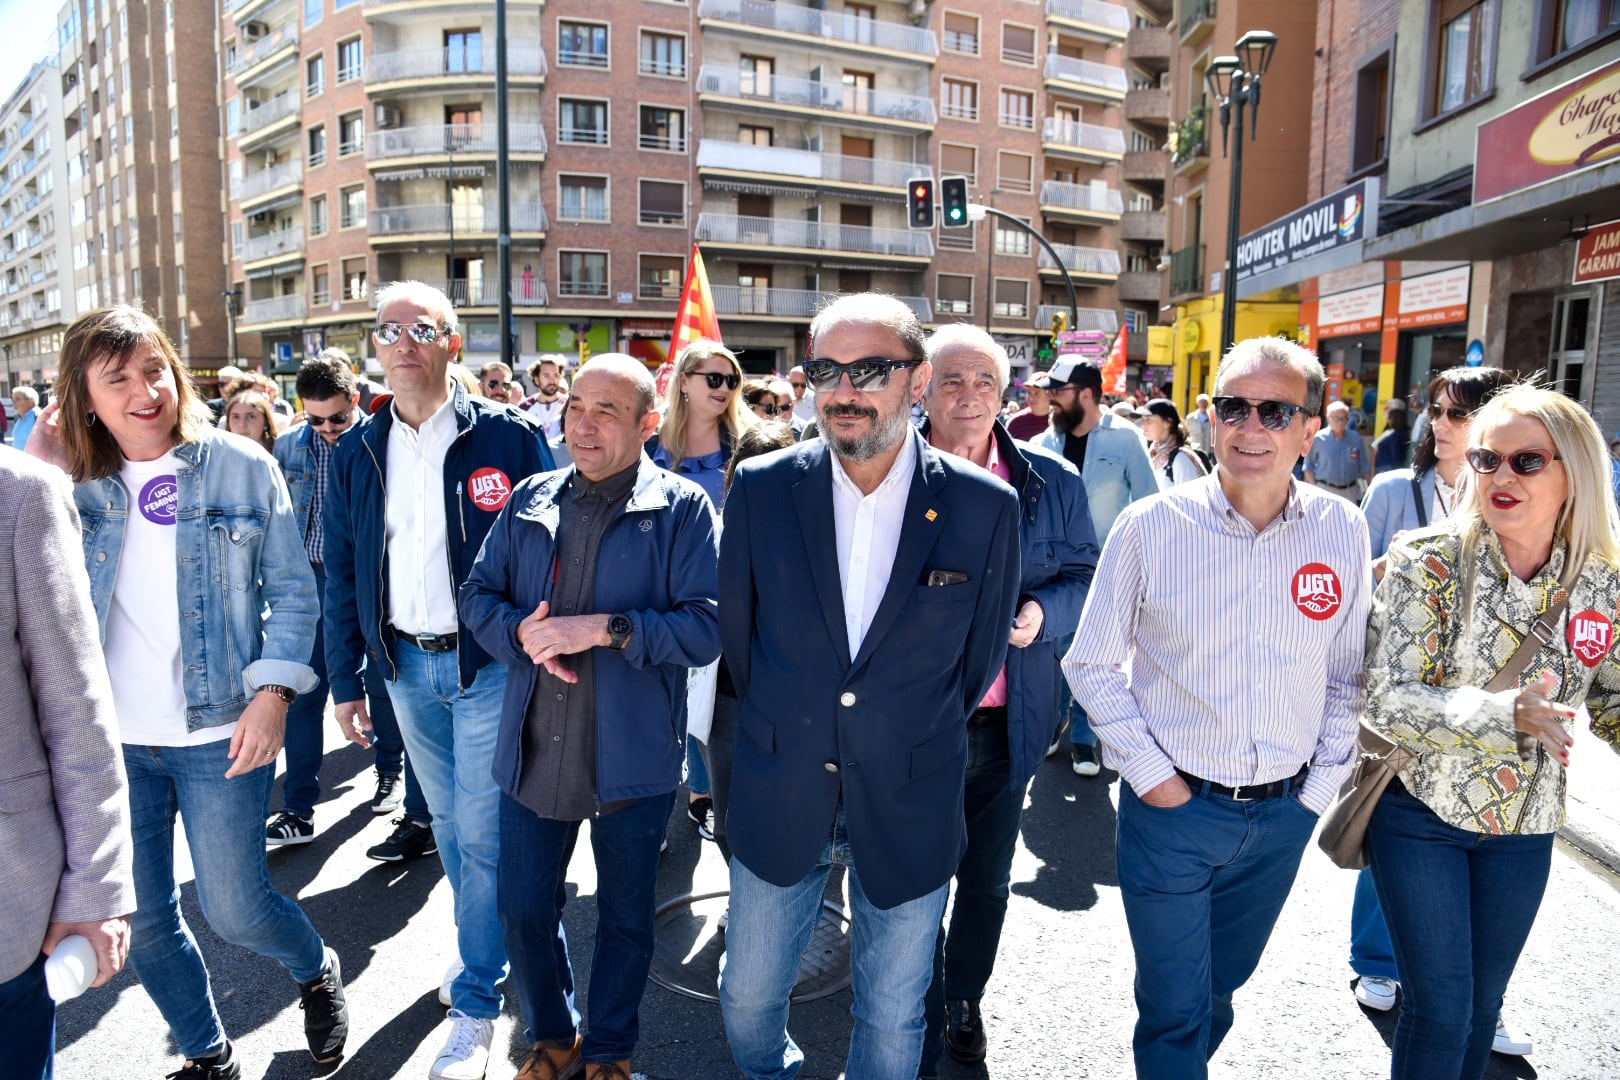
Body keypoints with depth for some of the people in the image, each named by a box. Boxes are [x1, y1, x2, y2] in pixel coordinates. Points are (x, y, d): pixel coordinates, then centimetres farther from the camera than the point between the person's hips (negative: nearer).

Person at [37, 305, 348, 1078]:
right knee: (140, 919, 12)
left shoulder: (241, 468, -5)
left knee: (234, 910, 3)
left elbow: (292, 591, -3)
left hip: (219, 733, -3)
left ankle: (318, 972, 36)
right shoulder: (72, 486, 3)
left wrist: (273, 695, -14)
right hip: (112, 738, 4)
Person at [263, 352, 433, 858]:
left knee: (383, 688, 11)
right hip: (310, 579, 3)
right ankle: (297, 810, 13)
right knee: (301, 693, 4)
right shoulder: (290, 445, 4)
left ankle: (391, 771, 34)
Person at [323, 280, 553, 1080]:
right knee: (447, 821, 18)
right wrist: (345, 681, 8)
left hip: (487, 662, -4)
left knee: (481, 832, 1)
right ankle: (487, 944, 40)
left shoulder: (507, 437, -9)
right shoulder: (356, 453, 5)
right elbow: (340, 574, 9)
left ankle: (475, 1006, 17)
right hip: (405, 666, 5)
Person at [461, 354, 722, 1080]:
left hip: (632, 757, -3)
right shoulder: (530, 500, 5)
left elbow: (707, 627, -16)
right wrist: (522, 632, -14)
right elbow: (478, 594, 7)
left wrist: (605, 627, -24)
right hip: (534, 749, 4)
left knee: (625, 916, 16)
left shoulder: (682, 508, -9)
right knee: (523, 907, 18)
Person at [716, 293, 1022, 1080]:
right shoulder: (761, 488, -8)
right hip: (777, 800, 2)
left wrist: (913, 745, 9)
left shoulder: (984, 507, -11)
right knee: (748, 997, 20)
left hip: (910, 810, -1)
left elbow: (981, 654, 1)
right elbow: (737, 630, 4)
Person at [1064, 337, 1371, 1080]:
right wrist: (1147, 771, -10)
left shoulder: (1341, 531, -4)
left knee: (1222, 986, 23)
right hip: (1172, 805, -3)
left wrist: (1322, 783, 2)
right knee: (1173, 1004, 9)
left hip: (1284, 814, 3)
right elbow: (1092, 663, -5)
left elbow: (1349, 673, 6)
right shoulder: (1150, 526, -13)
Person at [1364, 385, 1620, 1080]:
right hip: (1421, 814, -4)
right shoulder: (1429, 563, -17)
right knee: (1440, 1008, 3)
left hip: (1523, 828, 4)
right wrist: (1502, 712, -37)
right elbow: (1386, 700, -22)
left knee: (1482, 1005, 20)